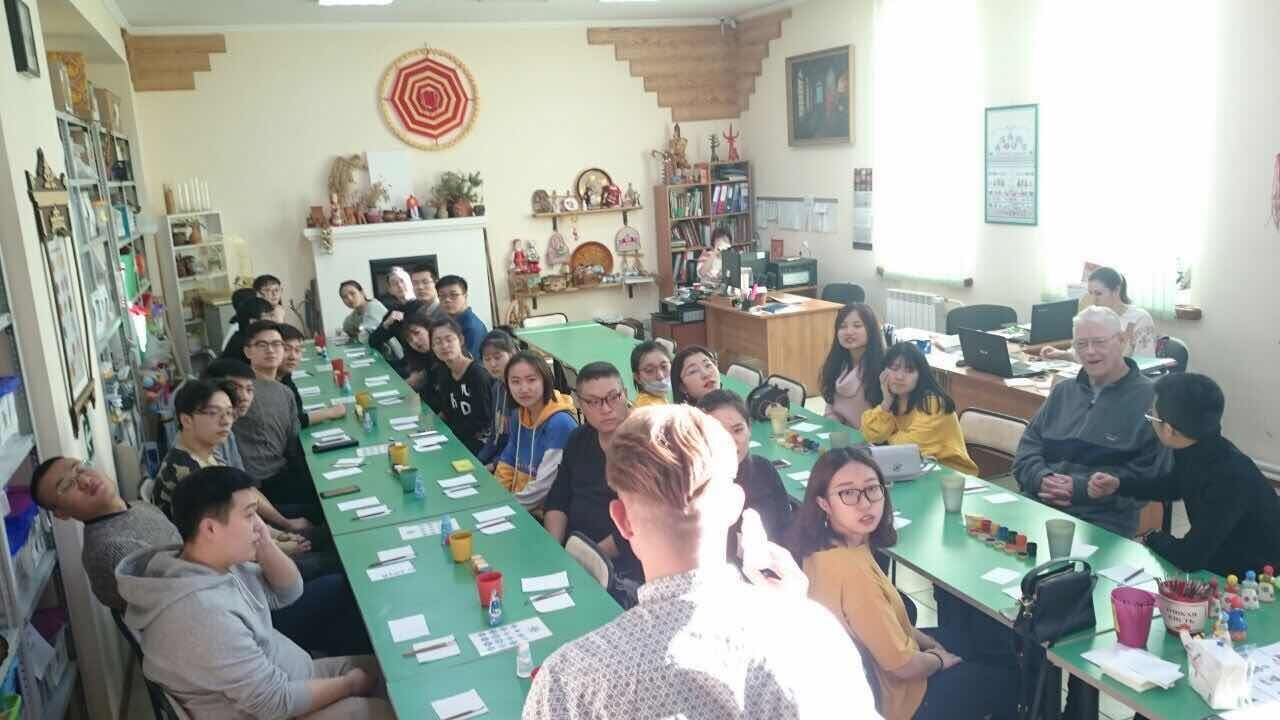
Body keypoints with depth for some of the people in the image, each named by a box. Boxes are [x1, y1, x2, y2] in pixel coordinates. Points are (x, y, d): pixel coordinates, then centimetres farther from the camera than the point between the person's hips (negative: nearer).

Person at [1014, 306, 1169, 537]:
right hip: (1036, 505, 5)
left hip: (1102, 521, -4)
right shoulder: (1063, 392, 21)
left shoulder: (1149, 399, 0)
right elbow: (1029, 446, 17)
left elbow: (1146, 473, -6)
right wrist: (1042, 479, -5)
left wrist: (1081, 488, -13)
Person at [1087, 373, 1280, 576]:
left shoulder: (1230, 477, -33)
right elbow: (1173, 486, 14)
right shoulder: (1194, 450, -10)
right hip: (1214, 561, 7)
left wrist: (1151, 538, -13)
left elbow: (1189, 557, -32)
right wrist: (1118, 485, 2)